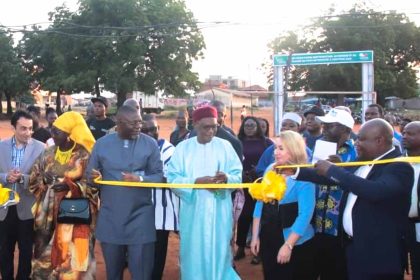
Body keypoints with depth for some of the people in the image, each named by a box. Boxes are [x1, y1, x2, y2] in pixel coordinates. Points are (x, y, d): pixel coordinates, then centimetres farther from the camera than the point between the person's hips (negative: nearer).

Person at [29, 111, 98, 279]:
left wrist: (69, 185, -22)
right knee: (45, 255, 10)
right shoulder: (48, 154, 7)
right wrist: (44, 179, -10)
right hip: (49, 215, 5)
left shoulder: (86, 156, -9)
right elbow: (33, 179, 12)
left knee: (72, 257, -4)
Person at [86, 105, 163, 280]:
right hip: (110, 218, 2)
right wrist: (94, 177, -16)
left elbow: (159, 176, -3)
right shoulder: (102, 143, 3)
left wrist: (140, 179, -21)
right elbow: (90, 174, 6)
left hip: (140, 217, -2)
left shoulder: (150, 144, -2)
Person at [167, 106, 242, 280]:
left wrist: (227, 178, -22)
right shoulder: (183, 147, 1)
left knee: (219, 253, 6)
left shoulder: (225, 146, 2)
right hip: (193, 211, 0)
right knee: (194, 254, 7)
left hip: (219, 211, 0)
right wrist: (196, 182, -19)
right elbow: (172, 178, -4)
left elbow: (238, 175, 1)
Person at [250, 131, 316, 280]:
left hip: (295, 244, -5)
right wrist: (255, 235, 5)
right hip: (267, 238, 5)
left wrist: (288, 245, -20)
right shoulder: (270, 170, 2)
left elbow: (305, 214, -19)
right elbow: (260, 203, 7)